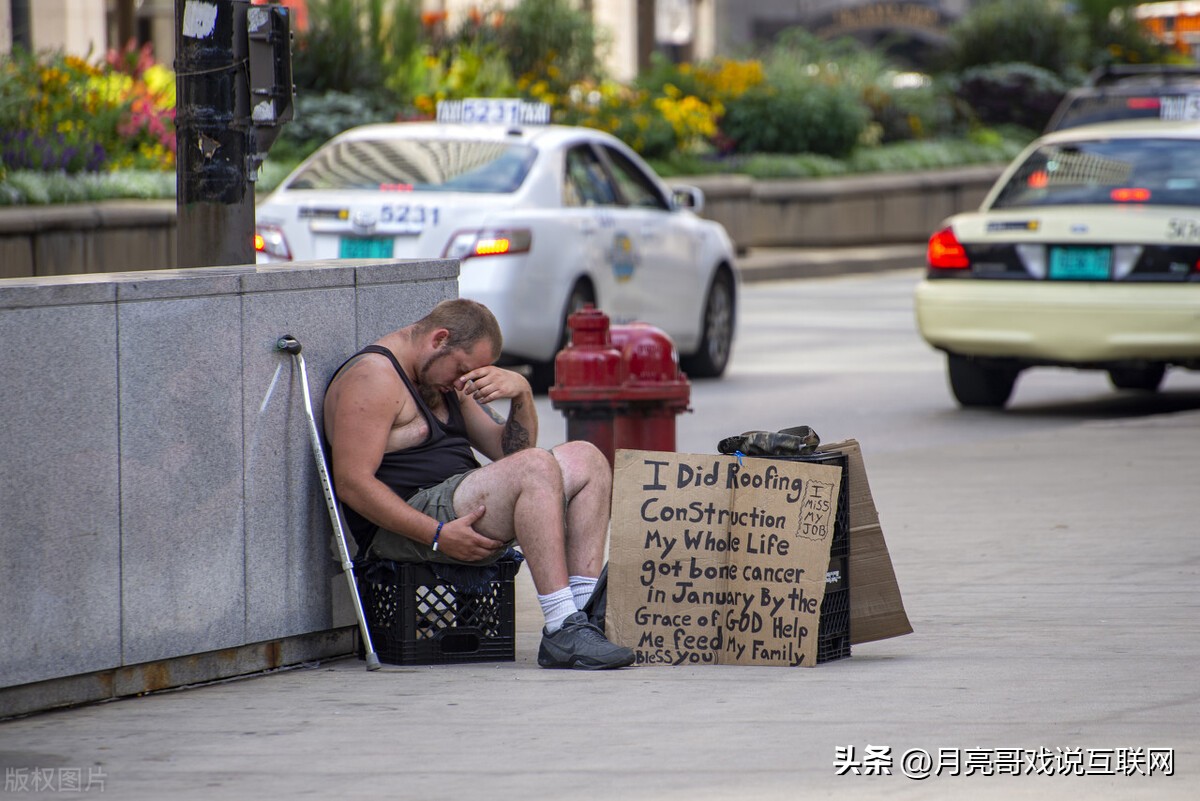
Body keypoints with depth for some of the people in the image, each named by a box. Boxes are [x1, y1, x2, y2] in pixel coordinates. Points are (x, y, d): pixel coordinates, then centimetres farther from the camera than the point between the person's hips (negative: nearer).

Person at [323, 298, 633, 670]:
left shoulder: (448, 383, 22)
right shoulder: (373, 377, -9)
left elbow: (509, 451, 21)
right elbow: (352, 484, -19)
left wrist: (521, 394, 0)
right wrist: (438, 535, -25)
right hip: (411, 525, -10)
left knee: (584, 459, 1)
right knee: (537, 468, -28)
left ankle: (585, 609, -14)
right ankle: (562, 632, -36)